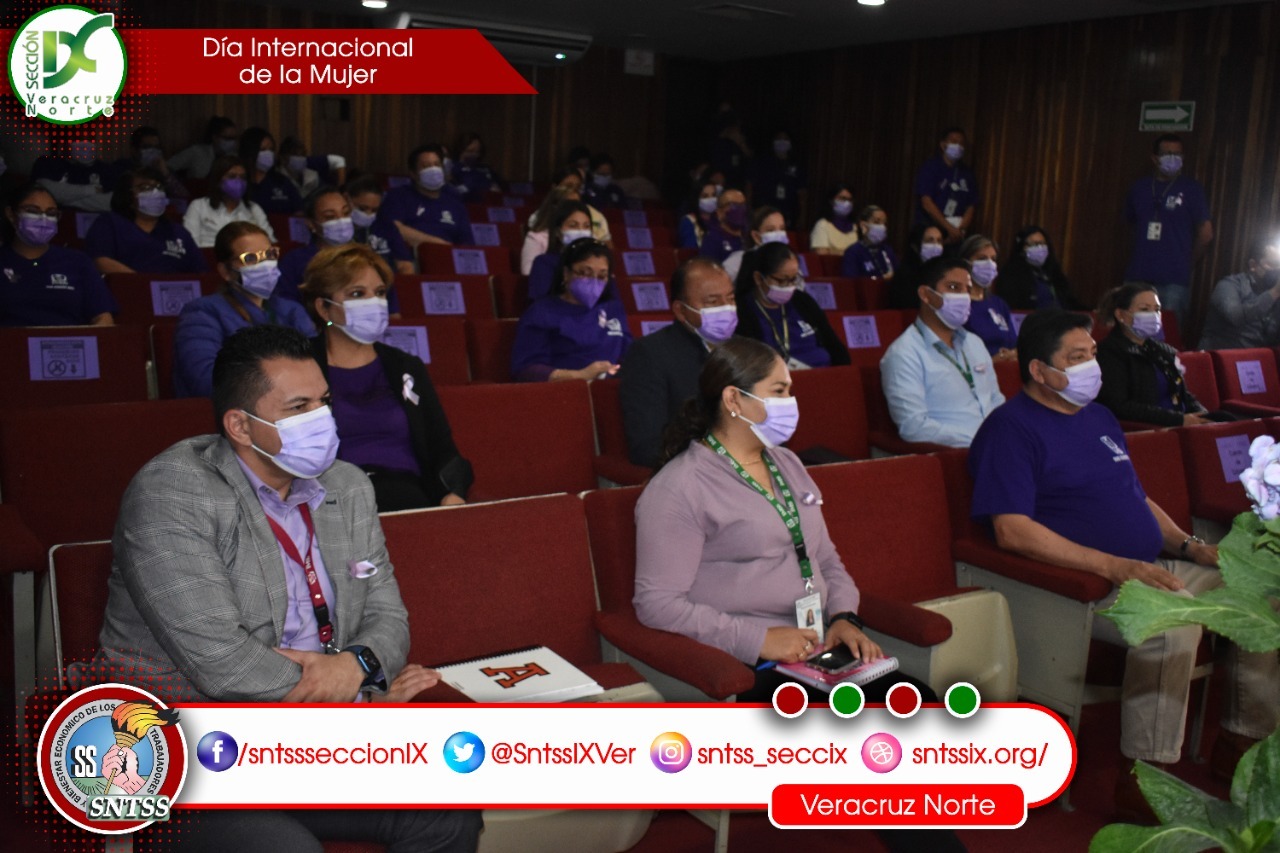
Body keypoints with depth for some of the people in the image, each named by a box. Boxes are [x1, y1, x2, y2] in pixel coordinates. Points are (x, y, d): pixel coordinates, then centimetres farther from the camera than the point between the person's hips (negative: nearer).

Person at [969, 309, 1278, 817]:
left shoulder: (1099, 418, 19)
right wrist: (1113, 566, -25)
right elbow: (1012, 530, -21)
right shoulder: (1011, 429, -10)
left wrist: (1187, 544, 9)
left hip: (1148, 571, 9)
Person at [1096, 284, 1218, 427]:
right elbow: (1119, 408, -15)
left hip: (1180, 426, 8)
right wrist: (1179, 419, -18)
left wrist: (1201, 416, 0)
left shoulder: (1165, 352, 22)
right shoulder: (1109, 353, -4)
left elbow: (1184, 395, 24)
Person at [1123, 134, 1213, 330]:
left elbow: (1206, 233, 2)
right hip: (1137, 277, 3)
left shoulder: (1191, 188, 0)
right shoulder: (1140, 187, 9)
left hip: (1174, 281, -3)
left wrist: (1186, 261, 11)